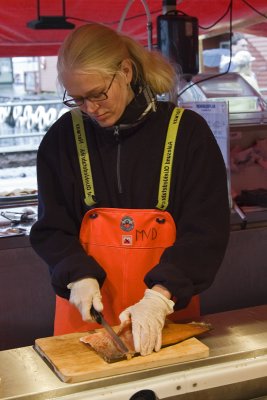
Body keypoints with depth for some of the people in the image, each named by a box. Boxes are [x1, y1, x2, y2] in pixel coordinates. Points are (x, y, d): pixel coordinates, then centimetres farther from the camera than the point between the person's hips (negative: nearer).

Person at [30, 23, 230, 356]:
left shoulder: (187, 132, -9)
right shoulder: (62, 138, -2)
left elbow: (206, 231, -11)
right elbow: (51, 229, 2)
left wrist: (160, 296, -23)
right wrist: (79, 276, -16)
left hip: (168, 312, -1)